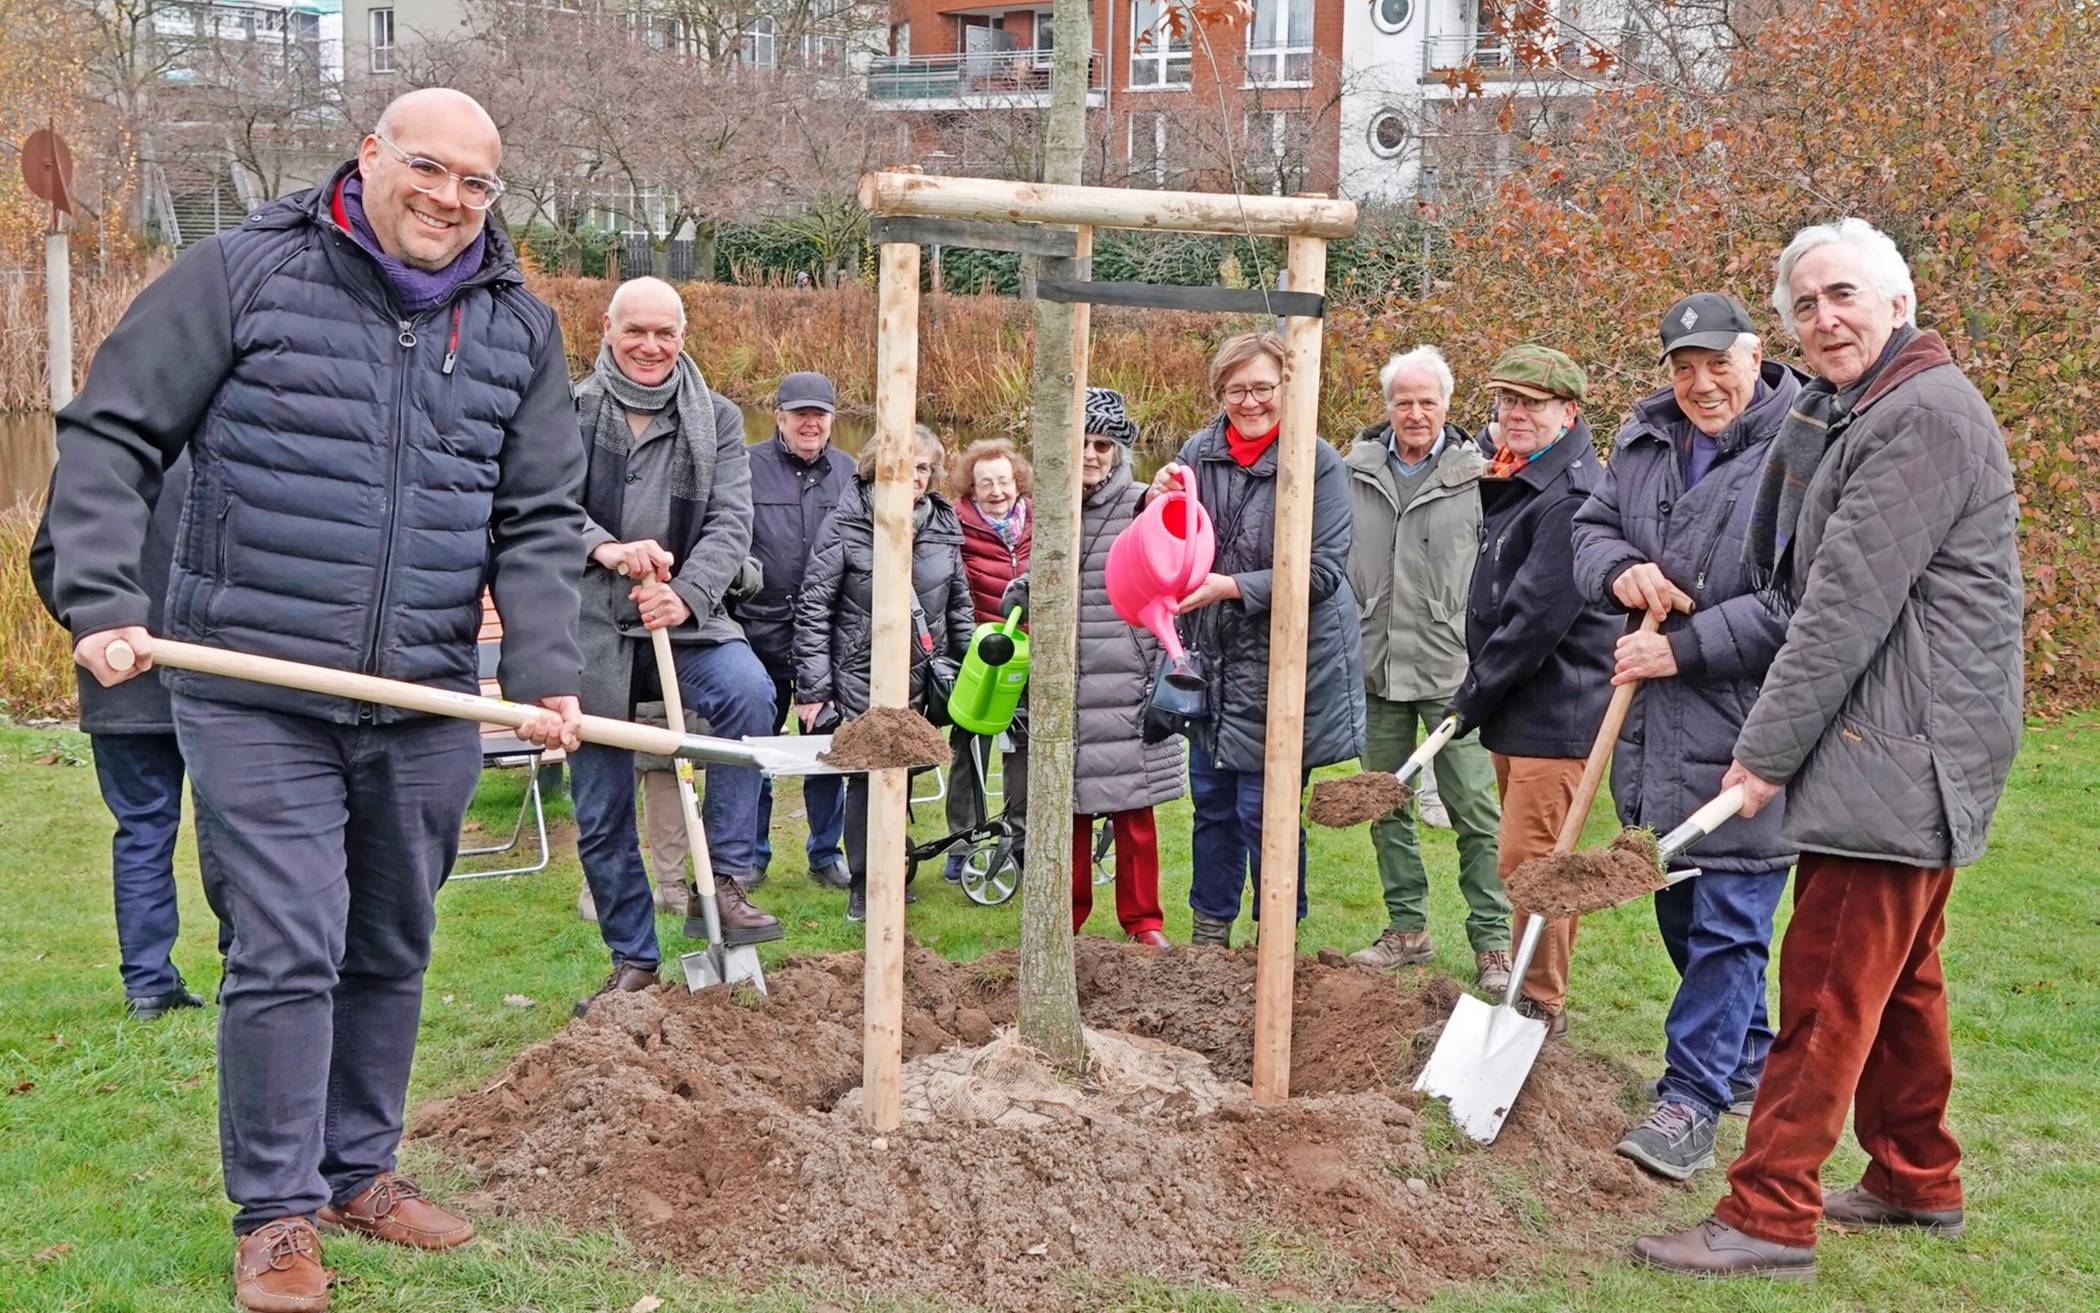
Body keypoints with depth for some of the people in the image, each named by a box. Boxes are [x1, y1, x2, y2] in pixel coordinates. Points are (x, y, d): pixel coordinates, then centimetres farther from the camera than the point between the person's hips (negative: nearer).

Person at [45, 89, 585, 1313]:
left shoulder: (521, 324, 8)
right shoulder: (242, 273, -3)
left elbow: (541, 519, 9)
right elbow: (111, 438, -3)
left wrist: (546, 670, -4)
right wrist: (101, 600, -15)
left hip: (424, 708, 4)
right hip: (257, 699, -4)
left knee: (392, 951, 15)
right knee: (288, 949, -5)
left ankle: (360, 1168, 33)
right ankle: (276, 1212, 11)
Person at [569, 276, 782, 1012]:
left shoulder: (716, 419, 7)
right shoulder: (569, 410, 4)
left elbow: (731, 521, -3)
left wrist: (685, 594, -21)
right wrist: (603, 548, -28)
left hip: (681, 620, 0)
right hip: (589, 627, 0)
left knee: (749, 691, -31)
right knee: (601, 814, 4)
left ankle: (724, 883, -21)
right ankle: (633, 963, 20)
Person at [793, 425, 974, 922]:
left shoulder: (943, 527, 6)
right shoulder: (847, 524, -7)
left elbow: (960, 606, 15)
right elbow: (813, 607, -7)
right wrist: (812, 688, -10)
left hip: (920, 677, 4)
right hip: (860, 676, -4)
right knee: (867, 776, -2)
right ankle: (864, 885, 10)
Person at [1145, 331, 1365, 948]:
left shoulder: (1316, 463, -12)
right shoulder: (1199, 452, 4)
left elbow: (1323, 569, -16)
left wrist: (1235, 587, -21)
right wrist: (1161, 502, -7)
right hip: (1213, 658, 5)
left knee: (1264, 810, 0)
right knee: (1211, 800, 15)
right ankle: (1209, 928, 30)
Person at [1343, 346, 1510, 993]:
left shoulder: (1478, 475, -2)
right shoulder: (1355, 472, 7)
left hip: (1452, 671, -4)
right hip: (1376, 669, 4)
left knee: (1475, 809, -2)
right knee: (1386, 806, 11)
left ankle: (1492, 943, 6)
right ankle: (1408, 928, 24)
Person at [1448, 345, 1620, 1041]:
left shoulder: (1572, 494, -18)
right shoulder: (1520, 482, 15)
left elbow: (1539, 614, -22)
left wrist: (1473, 697, -13)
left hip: (1555, 713, -10)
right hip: (1515, 710, 10)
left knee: (1528, 861, -7)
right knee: (1526, 862, 17)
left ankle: (1542, 1006, 5)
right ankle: (1534, 993, 29)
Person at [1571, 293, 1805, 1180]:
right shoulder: (1643, 439, 9)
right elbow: (1592, 526, 17)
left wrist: (1684, 648, -18)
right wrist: (1618, 570, -6)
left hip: (1748, 724, -8)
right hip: (1655, 719, 8)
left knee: (1728, 916, -3)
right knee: (1679, 907, 18)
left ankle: (1691, 1100, 4)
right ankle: (1748, 1062, 36)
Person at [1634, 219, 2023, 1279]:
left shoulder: (1923, 416, -16)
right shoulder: (1852, 412, 18)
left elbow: (1849, 604, -20)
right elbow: (1785, 574, 16)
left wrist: (1769, 749, -18)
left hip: (1901, 747, -10)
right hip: (1897, 750, 10)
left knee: (1830, 982, -8)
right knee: (1898, 974, 18)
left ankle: (1770, 1216, -4)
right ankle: (1916, 1180, 31)